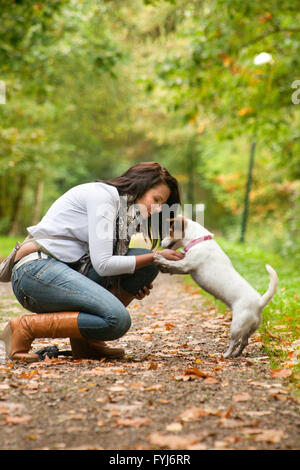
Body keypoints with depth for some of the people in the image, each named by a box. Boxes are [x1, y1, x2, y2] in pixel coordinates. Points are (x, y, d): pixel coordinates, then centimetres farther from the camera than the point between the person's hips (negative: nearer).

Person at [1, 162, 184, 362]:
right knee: (118, 320, -26)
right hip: (35, 271, -9)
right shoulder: (103, 194, -9)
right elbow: (103, 264, -16)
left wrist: (133, 286, 1)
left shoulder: (123, 210, 20)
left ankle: (86, 339, 1)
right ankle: (25, 327, -12)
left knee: (147, 263, 0)